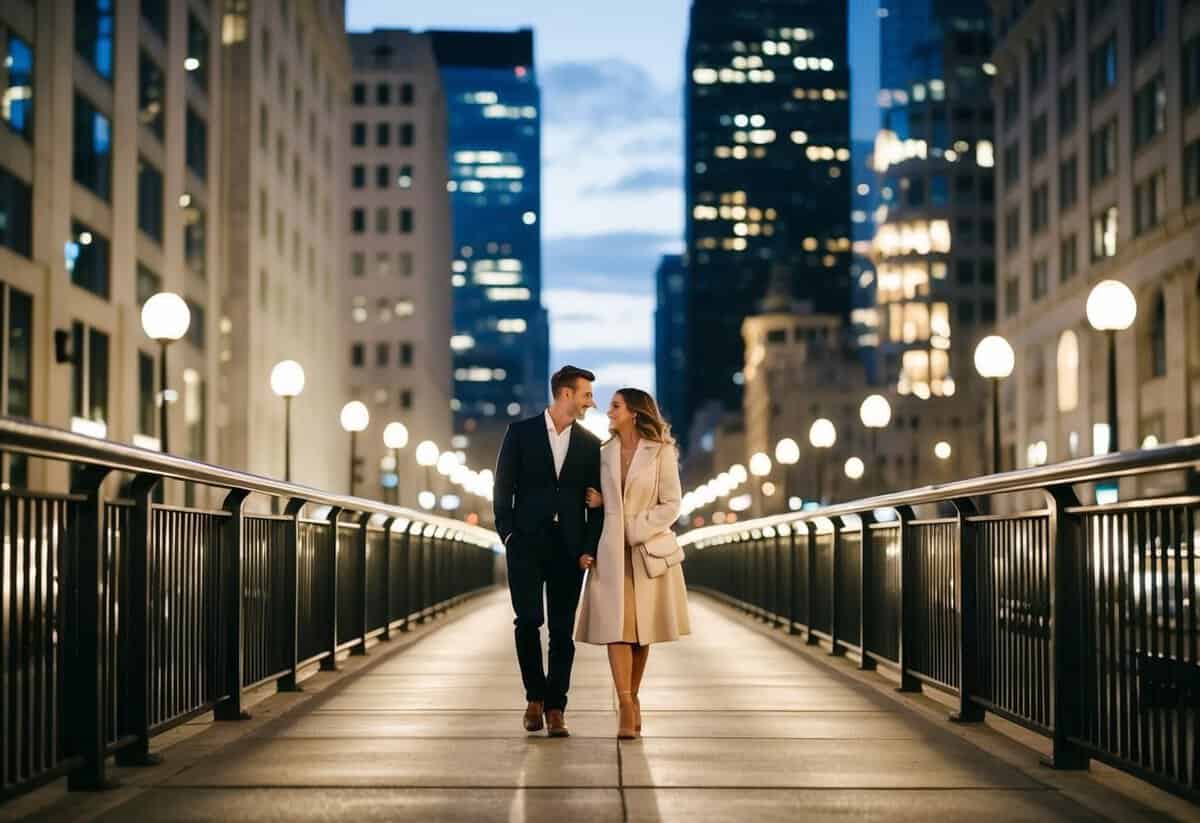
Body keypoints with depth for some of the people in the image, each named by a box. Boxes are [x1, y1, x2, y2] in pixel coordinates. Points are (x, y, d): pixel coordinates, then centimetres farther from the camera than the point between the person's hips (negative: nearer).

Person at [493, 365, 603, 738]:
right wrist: (508, 535, -7)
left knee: (562, 629, 1)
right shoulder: (521, 433, 3)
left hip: (568, 548, 2)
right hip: (527, 543, -2)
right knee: (528, 621, -8)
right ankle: (535, 696, 11)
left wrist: (589, 549, -2)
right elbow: (503, 488, 2)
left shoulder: (590, 444, 8)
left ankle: (555, 707, 7)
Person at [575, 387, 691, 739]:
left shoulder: (661, 452, -2)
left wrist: (636, 529, -12)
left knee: (642, 629, 5)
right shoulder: (605, 453, 10)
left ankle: (632, 700, 19)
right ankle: (626, 709, -14)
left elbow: (671, 505, -5)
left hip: (648, 550, -2)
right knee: (615, 627, -10)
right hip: (611, 550, 2)